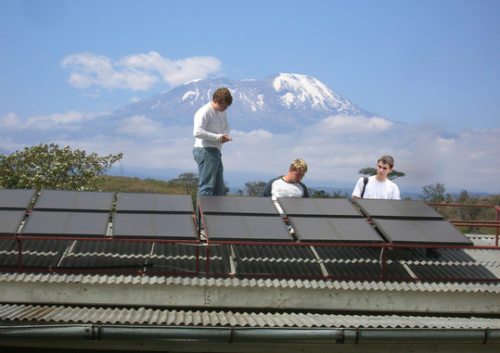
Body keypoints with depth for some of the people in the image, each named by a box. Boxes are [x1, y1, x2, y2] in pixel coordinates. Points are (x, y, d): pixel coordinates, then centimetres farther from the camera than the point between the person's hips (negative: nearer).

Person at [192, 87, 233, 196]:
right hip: (205, 151, -10)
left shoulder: (222, 112, 14)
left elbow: (226, 127, 26)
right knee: (207, 187, -12)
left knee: (219, 188, 12)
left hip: (216, 151, 10)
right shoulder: (204, 112, -14)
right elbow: (197, 132, -24)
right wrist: (218, 137, -24)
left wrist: (225, 136, 1)